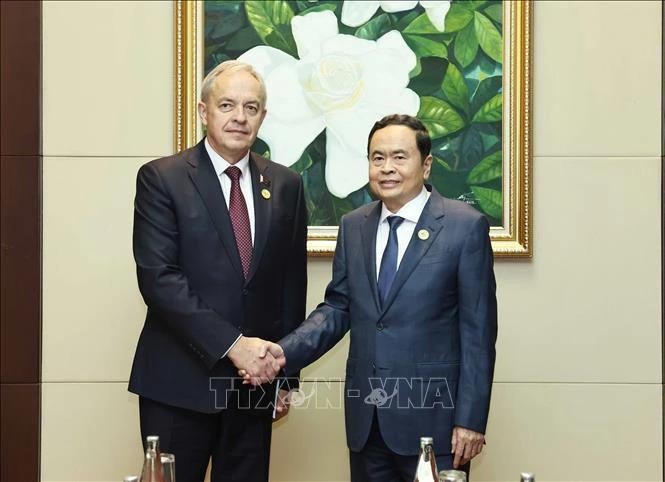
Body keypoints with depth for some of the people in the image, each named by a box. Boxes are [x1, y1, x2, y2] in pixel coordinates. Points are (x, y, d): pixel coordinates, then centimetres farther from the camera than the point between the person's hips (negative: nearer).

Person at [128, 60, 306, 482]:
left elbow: (292, 282, 11)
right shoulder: (161, 179, -4)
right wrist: (231, 343, -18)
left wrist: (286, 370, 8)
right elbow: (157, 277, -13)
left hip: (255, 379, 4)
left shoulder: (286, 185, 8)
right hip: (180, 382, -3)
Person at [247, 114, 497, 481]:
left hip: (432, 417, -4)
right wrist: (283, 353, -7)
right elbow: (337, 307, 9)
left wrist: (471, 420, -10)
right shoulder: (353, 226, 8)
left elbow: (478, 330, -7)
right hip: (365, 421, 4)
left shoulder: (466, 226, -6)